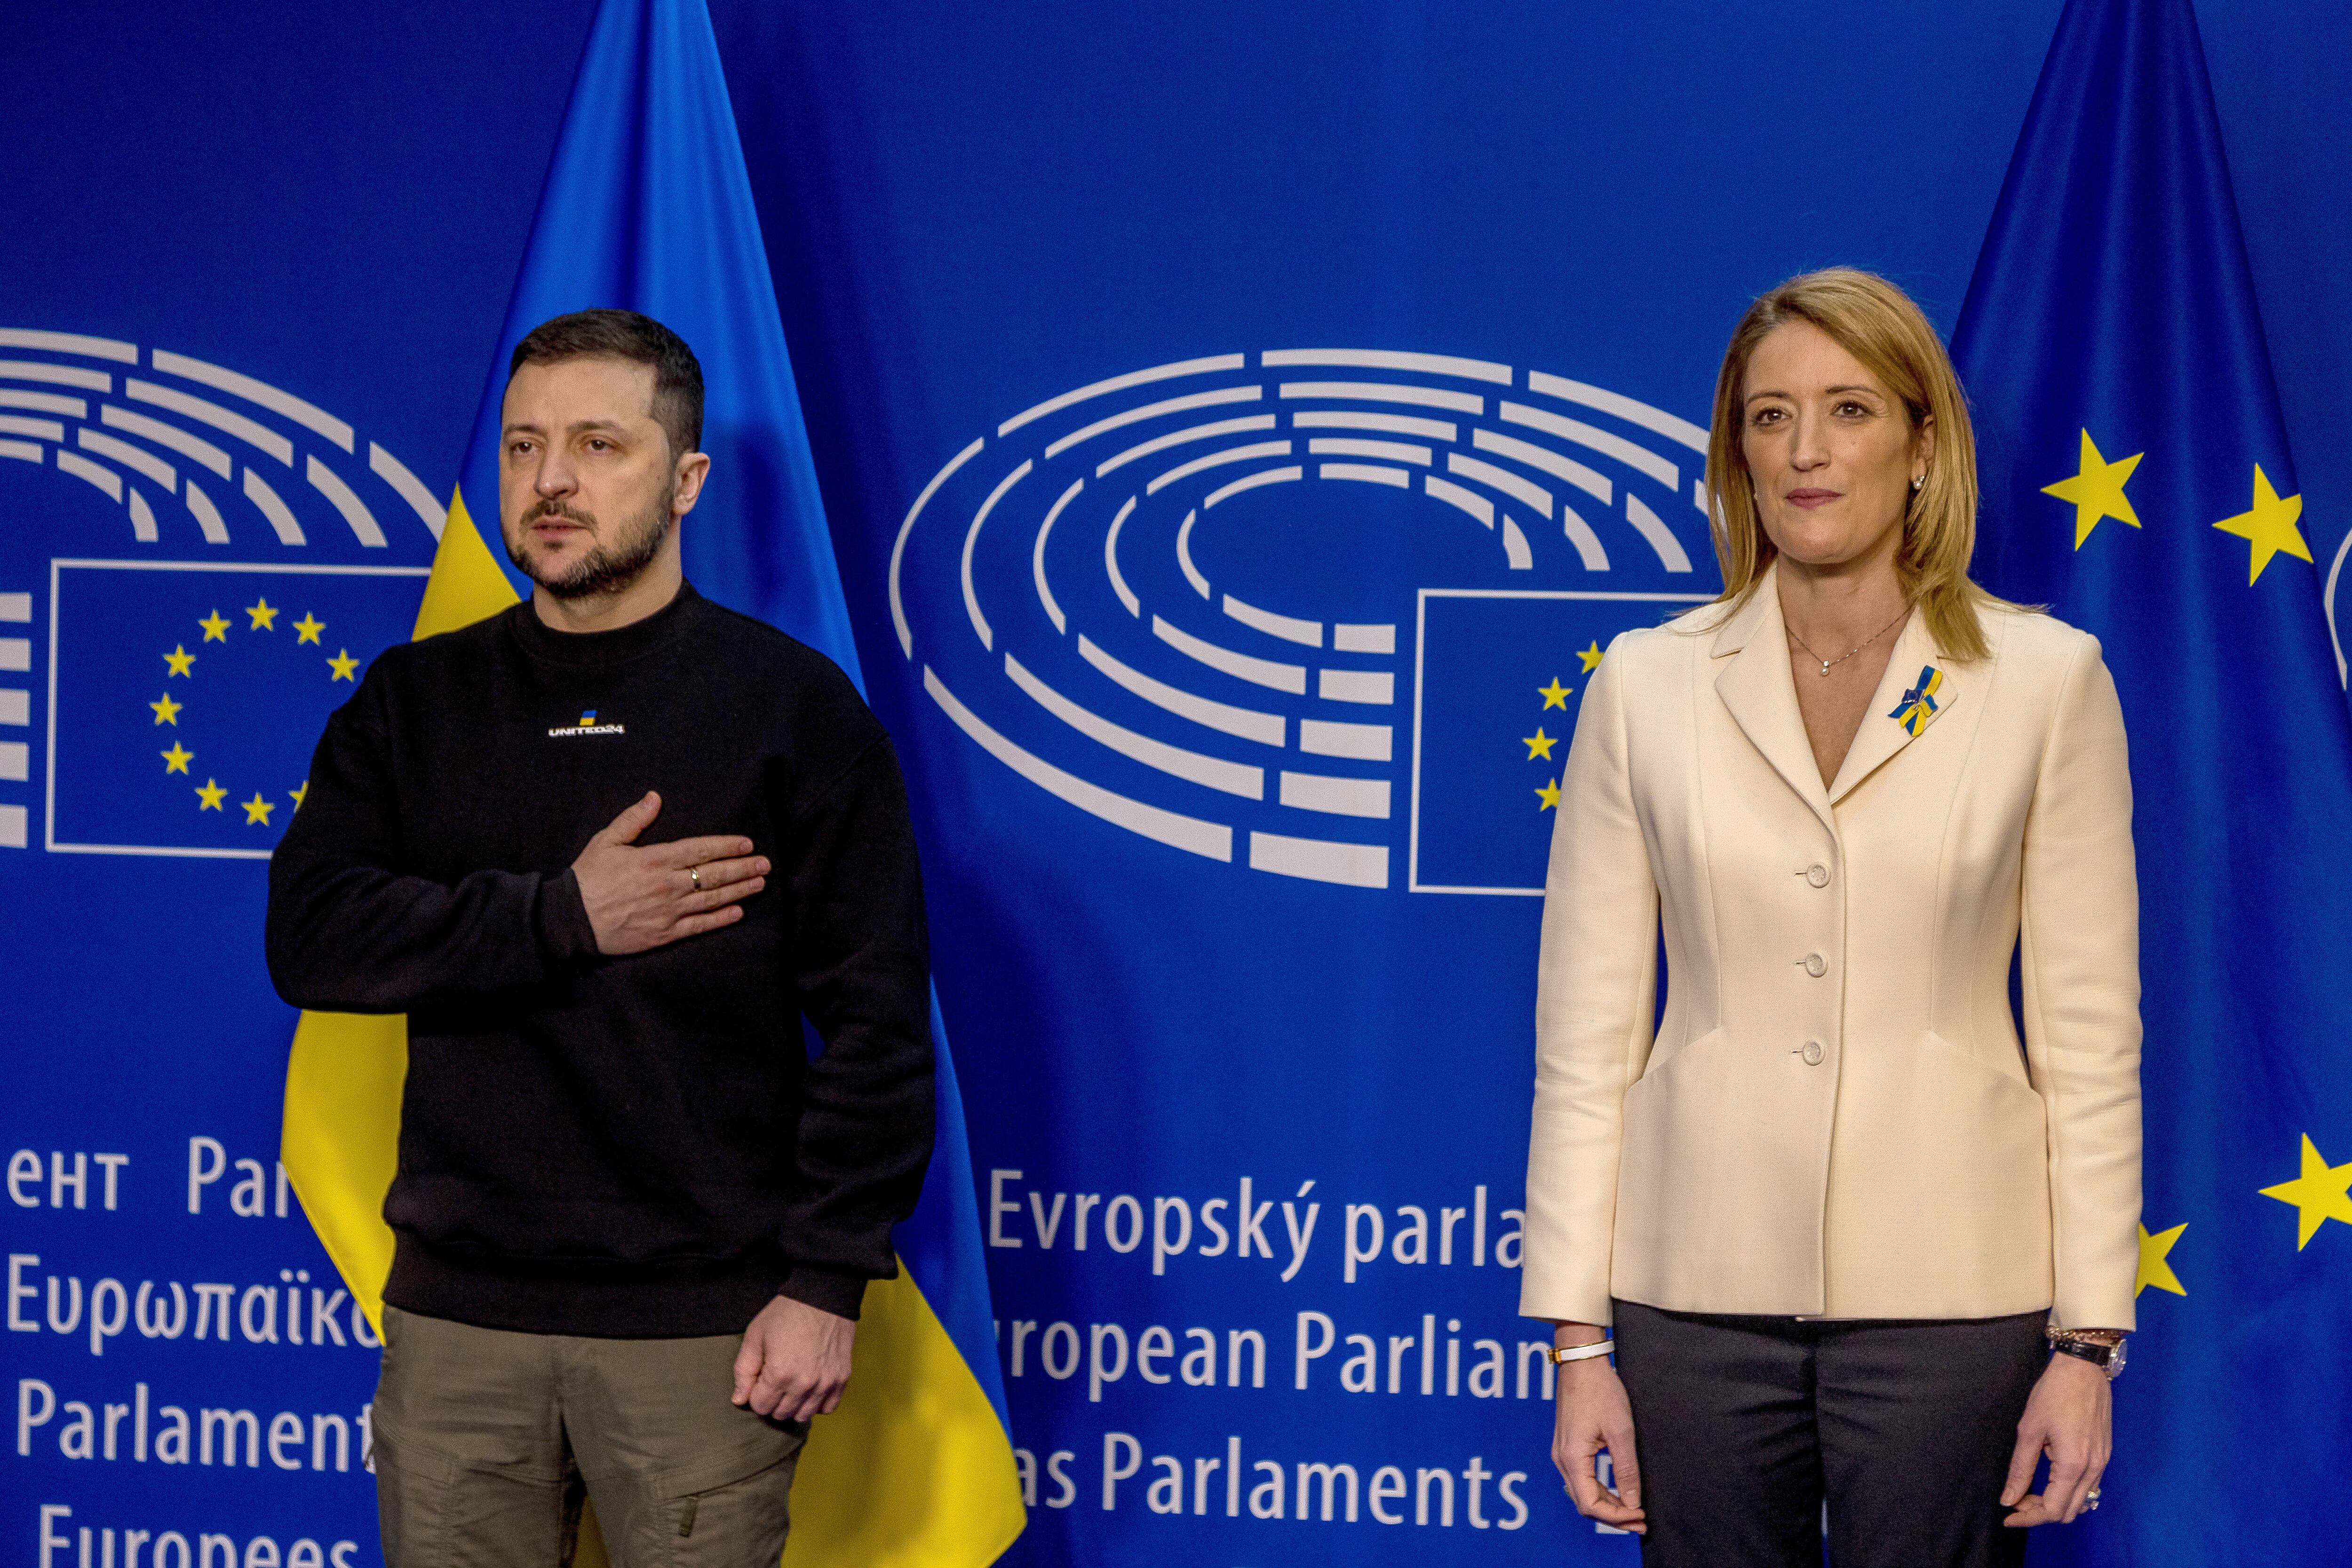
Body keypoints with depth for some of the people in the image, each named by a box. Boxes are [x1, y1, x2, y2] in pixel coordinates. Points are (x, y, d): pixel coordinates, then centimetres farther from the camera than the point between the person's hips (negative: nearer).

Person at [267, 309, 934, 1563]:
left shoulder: (794, 708, 0)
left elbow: (877, 1024, -3)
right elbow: (310, 937, -3)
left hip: (702, 1325, -3)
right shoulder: (416, 702, 10)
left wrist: (826, 1282, -10)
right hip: (457, 1317, 3)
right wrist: (563, 918, -12)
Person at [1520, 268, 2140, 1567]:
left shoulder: (2045, 681, 1)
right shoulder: (1644, 686, 3)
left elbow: (2089, 1038, 1)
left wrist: (2088, 1339, -3)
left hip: (1947, 1299, -1)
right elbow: (1584, 1037, 4)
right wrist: (1577, 1337, -1)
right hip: (1704, 1292, 1)